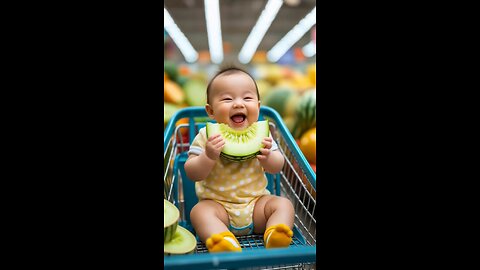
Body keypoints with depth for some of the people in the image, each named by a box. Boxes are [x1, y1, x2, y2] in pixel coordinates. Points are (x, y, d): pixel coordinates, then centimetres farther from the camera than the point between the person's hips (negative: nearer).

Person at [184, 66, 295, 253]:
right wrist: (208, 157, -32)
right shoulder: (206, 136, -10)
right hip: (217, 202, -2)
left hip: (256, 200, 3)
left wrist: (268, 156, -22)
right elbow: (192, 174, -12)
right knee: (199, 211, -27)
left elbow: (277, 168, 1)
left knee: (284, 204, -15)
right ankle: (226, 244, -41)